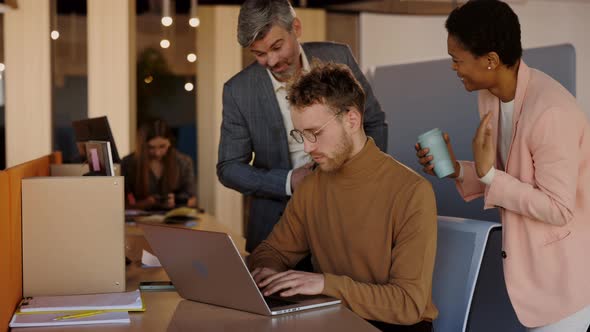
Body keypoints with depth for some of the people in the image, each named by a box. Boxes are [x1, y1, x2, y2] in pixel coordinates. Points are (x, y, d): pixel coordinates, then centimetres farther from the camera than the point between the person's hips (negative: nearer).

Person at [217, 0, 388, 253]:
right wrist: (288, 182, -16)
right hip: (278, 221, 0)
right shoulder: (238, 90, -8)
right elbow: (228, 168, -3)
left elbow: (374, 123, 7)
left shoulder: (338, 58, -5)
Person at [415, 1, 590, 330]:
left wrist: (488, 174, -28)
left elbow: (558, 210, -26)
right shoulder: (491, 94, -2)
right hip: (528, 252, 8)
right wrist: (458, 170, -7)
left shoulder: (550, 113, -29)